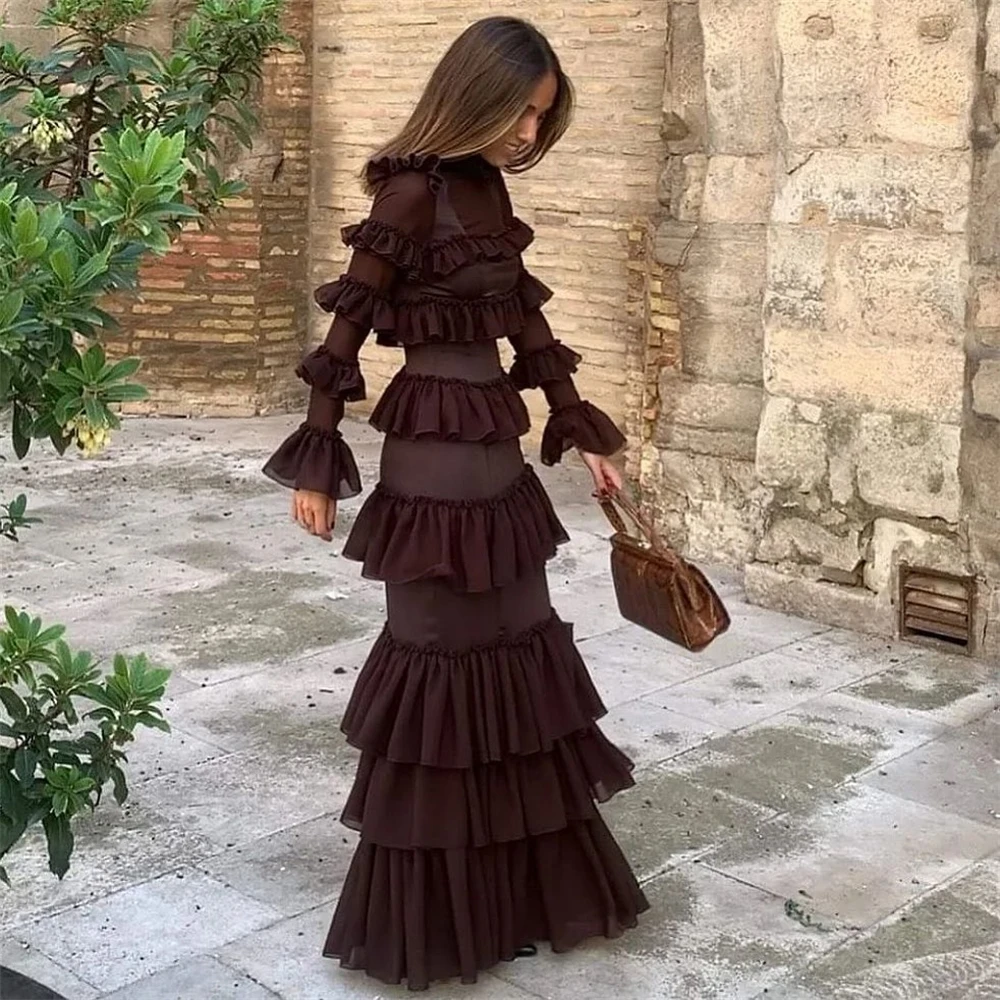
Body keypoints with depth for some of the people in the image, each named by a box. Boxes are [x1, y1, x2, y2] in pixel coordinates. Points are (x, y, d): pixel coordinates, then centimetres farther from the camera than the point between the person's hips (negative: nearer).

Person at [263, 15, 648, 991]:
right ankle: (430, 909, 17)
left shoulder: (489, 192, 11)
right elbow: (347, 329, -13)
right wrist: (316, 464, -12)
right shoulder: (412, 192, -13)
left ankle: (532, 881, 29)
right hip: (432, 451, -8)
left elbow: (526, 324, 17)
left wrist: (582, 433, 20)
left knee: (519, 642, 14)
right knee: (442, 651, 0)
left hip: (495, 446, 8)